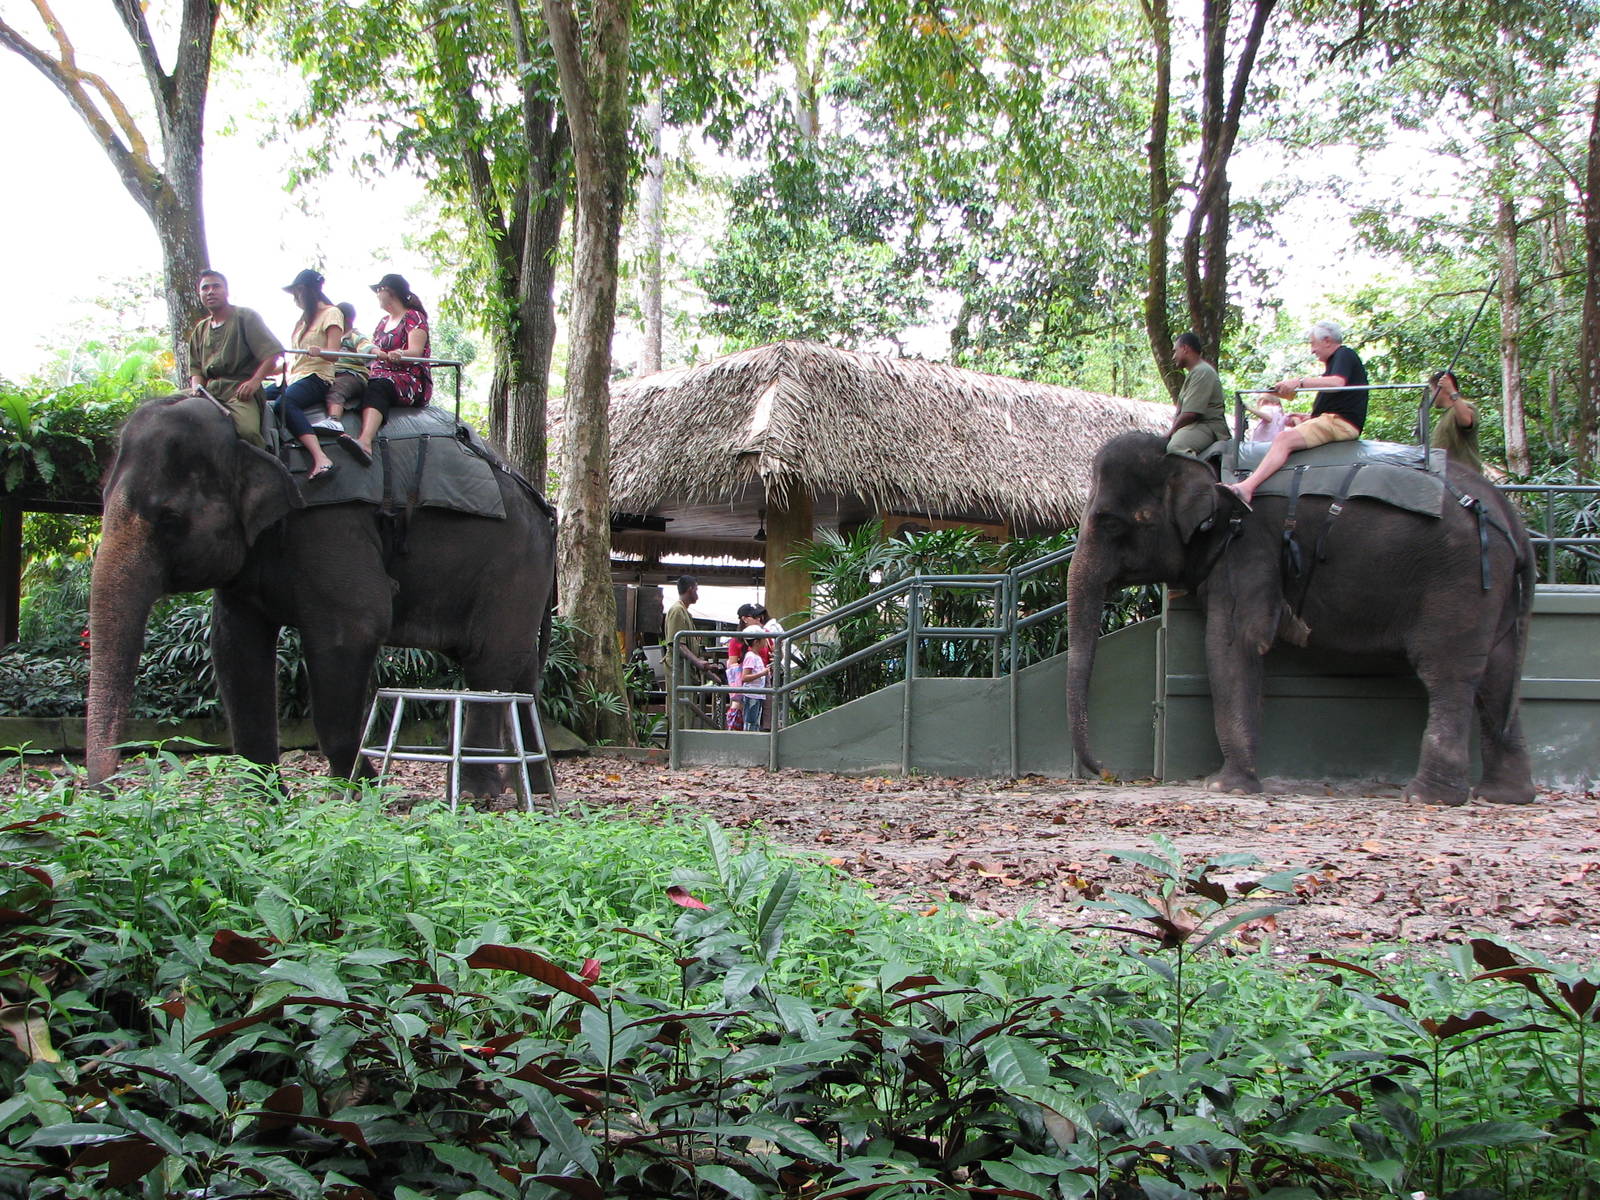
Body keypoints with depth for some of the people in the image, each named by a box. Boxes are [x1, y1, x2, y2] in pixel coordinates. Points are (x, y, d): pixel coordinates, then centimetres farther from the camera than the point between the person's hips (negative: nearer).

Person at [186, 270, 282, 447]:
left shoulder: (246, 316, 5)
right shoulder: (200, 330, 22)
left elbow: (272, 353, -2)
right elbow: (195, 368, 21)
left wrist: (255, 381, -16)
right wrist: (197, 387, -2)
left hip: (240, 389, -6)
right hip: (210, 391, 6)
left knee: (247, 430, -35)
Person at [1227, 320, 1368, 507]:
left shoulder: (1345, 355, -2)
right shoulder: (1336, 360, 28)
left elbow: (1337, 383, -23)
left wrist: (1300, 382, -23)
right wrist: (1308, 417, 16)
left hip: (1340, 422, -11)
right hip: (1330, 420, 11)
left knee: (1285, 439, -26)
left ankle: (1246, 487, -41)